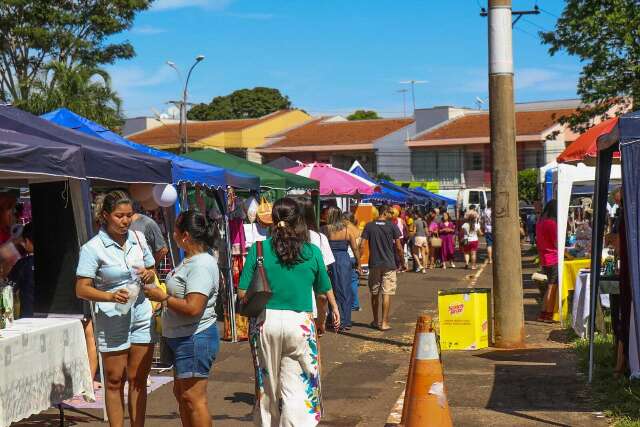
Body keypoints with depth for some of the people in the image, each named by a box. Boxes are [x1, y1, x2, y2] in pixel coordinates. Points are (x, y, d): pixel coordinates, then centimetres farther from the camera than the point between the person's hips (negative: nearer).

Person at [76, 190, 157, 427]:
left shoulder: (138, 238, 5)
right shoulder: (93, 248, -10)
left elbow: (152, 273, 18)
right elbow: (82, 289, -12)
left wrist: (148, 275, -6)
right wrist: (111, 296, -27)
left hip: (142, 316, 4)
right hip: (112, 321, -4)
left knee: (138, 380, 9)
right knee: (115, 382, 5)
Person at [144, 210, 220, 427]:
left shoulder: (201, 265, -21)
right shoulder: (190, 260, 12)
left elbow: (192, 308, -29)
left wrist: (162, 297, -18)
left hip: (195, 339, -11)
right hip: (183, 338, 11)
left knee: (193, 398, -6)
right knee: (181, 393, 19)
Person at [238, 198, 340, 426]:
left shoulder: (258, 249, -3)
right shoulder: (312, 252, -1)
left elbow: (242, 293, -4)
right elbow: (325, 288, 14)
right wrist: (335, 308, 34)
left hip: (265, 321, 1)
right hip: (299, 323, -1)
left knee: (268, 387, 17)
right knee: (296, 389, 2)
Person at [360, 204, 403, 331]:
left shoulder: (369, 226, 1)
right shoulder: (392, 226, -5)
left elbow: (362, 245, -4)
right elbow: (398, 247, -5)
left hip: (374, 264, 3)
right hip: (389, 264, -3)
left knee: (374, 294, 13)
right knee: (387, 294, 0)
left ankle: (376, 321, 22)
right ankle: (384, 323, -2)